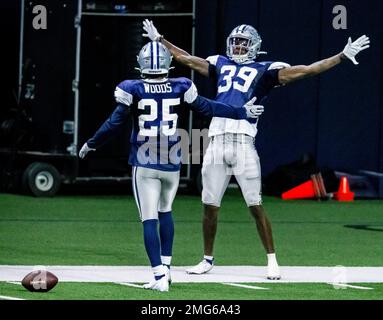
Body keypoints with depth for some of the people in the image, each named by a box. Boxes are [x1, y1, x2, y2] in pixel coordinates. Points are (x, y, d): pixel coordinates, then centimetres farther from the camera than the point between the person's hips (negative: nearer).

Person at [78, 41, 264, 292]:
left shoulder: (133, 90, -7)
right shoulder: (179, 89, -3)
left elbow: (114, 124, -3)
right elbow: (208, 109, 6)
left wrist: (91, 145, 13)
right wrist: (241, 113, 19)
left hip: (144, 164, -2)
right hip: (171, 163, 3)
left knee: (149, 220, -1)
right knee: (165, 211, 25)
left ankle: (160, 276, -10)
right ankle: (166, 266, 26)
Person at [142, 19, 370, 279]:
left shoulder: (265, 70, 9)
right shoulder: (221, 65, 22)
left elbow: (307, 71, 4)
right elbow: (186, 59, 33)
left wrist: (343, 56, -1)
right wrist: (159, 39, 40)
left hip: (243, 142, -4)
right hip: (216, 141, 4)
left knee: (256, 206, -6)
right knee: (210, 206, 8)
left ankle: (272, 261, 2)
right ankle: (208, 259, 21)